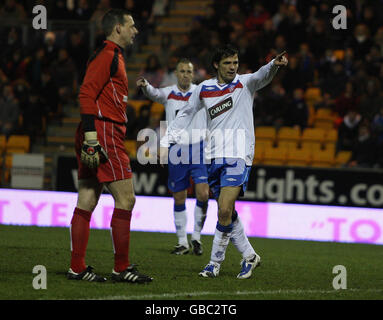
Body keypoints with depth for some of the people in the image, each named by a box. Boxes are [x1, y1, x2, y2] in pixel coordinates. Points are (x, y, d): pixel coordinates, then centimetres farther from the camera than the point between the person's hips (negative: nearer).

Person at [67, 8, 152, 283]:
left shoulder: (112, 56, 22)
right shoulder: (108, 55, -9)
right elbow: (86, 94, -18)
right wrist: (91, 136, -23)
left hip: (99, 136, 10)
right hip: (104, 134, -10)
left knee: (86, 203, 7)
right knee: (126, 199, -8)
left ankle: (77, 268, 7)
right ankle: (122, 268, -5)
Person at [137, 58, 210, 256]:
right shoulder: (168, 93, 1)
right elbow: (154, 94, -18)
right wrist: (145, 86, -40)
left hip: (198, 149, -1)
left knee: (203, 195, -13)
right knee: (179, 199, 5)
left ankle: (196, 237, 4)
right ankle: (182, 242, 16)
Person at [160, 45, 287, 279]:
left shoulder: (245, 83, 1)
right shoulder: (204, 89, 10)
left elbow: (261, 77, -20)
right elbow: (186, 115, 18)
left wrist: (274, 65, -42)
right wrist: (166, 142, 12)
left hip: (238, 156, -4)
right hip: (214, 157, 4)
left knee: (225, 211, -14)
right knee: (226, 213, 7)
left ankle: (216, 262, -2)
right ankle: (249, 256, 22)